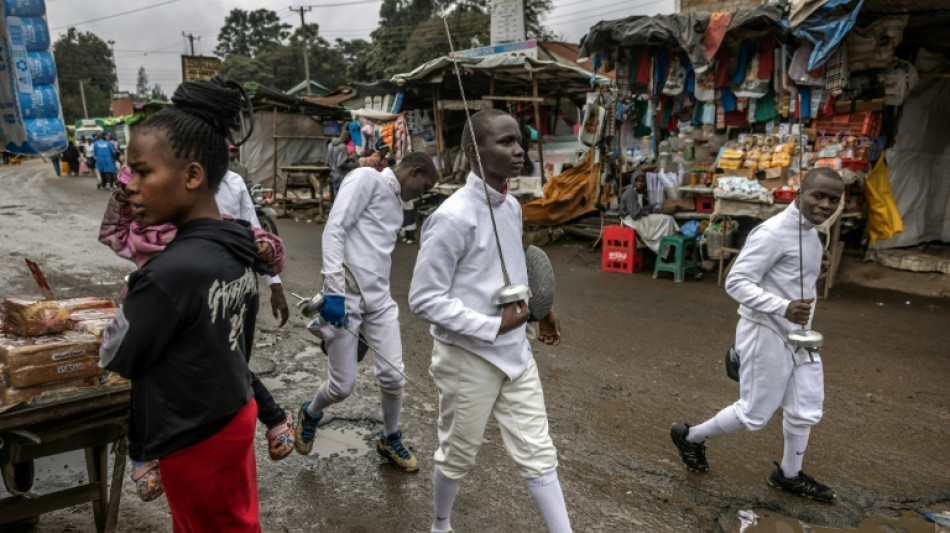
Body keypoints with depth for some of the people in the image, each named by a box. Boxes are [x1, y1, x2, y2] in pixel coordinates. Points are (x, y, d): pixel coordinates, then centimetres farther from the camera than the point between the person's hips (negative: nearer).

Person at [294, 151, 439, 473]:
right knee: (342, 386, 2)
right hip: (345, 295, -7)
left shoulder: (397, 205, 19)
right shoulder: (367, 178, -6)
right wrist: (335, 289, -25)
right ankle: (310, 415, 36)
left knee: (392, 376, 1)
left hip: (379, 299, 7)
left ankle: (390, 440, 27)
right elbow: (334, 229, -17)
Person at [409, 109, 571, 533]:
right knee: (458, 455, 16)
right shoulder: (454, 217, -22)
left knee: (538, 453, 13)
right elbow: (424, 299, -21)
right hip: (468, 357, -6)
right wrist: (494, 326, -22)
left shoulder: (511, 206, 2)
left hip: (515, 352, 6)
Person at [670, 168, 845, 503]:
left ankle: (789, 475, 37)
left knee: (806, 411, 16)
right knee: (754, 414, 3)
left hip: (798, 336, 9)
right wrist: (783, 309, -34)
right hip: (767, 334, -9)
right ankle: (690, 437, 25)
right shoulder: (774, 232, -21)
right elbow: (736, 282, -24)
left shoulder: (811, 233, 10)